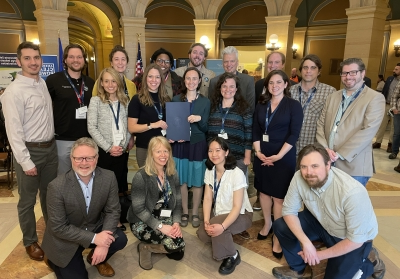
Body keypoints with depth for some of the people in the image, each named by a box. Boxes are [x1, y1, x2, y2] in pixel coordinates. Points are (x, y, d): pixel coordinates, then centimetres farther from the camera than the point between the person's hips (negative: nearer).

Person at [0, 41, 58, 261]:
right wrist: (25, 161, -17)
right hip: (30, 151, -7)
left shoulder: (43, 84, 6)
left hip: (50, 147, 7)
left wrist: (50, 144, 10)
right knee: (28, 200, 9)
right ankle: (30, 241, 29)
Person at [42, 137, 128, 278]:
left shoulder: (108, 178, -17)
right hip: (65, 239, -3)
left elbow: (113, 211, -9)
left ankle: (97, 259, 13)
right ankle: (54, 260, 27)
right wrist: (94, 238, -26)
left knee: (120, 239, -20)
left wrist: (103, 242, -22)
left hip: (95, 228, 3)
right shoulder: (57, 186, -26)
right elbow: (58, 227, -21)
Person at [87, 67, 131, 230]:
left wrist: (127, 143, -4)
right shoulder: (96, 101, -4)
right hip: (104, 152, -3)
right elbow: (91, 128, -9)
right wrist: (108, 147, -13)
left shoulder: (124, 101, 9)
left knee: (120, 186, 10)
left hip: (122, 151, 4)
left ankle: (118, 219, 24)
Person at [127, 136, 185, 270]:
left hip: (165, 219, 6)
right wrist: (160, 226, -24)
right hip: (143, 222, -6)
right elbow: (138, 209, -19)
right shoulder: (141, 176, -18)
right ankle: (145, 247, 3)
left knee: (178, 252, -9)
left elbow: (178, 202, 3)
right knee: (176, 244, -23)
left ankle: (147, 245, 14)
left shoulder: (172, 174, 1)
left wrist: (176, 222, -13)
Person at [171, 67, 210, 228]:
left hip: (198, 145, -1)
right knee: (182, 180, 7)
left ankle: (195, 213, 22)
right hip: (180, 145, 1)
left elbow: (205, 129, -1)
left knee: (197, 181, 5)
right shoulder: (176, 99, 4)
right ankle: (184, 212, 24)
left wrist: (199, 119, -21)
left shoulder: (205, 101, 1)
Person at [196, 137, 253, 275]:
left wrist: (222, 226, -38)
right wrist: (206, 221, -21)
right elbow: (207, 198, -7)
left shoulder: (237, 173, -24)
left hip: (240, 215, -6)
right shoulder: (209, 171, -4)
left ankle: (232, 256, -4)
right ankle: (224, 240, 17)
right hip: (220, 212, 6)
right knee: (202, 233, -14)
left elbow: (237, 207, -26)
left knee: (217, 228, -31)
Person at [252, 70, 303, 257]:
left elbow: (294, 134, -11)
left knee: (279, 196, 0)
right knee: (263, 191, 13)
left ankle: (278, 235, 13)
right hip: (262, 155, 5)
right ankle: (267, 224, 32)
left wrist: (278, 156, -18)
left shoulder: (293, 106, -4)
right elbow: (255, 131, 6)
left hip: (283, 157, -4)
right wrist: (258, 151, -8)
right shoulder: (261, 105, 8)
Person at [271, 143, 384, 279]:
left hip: (354, 240, -4)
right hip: (322, 223, 4)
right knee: (281, 226, -11)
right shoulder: (299, 178, -24)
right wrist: (306, 243, -25)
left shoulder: (352, 193, -37)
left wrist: (321, 255, -17)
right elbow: (289, 211, -12)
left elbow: (356, 240, -27)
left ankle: (369, 261, 18)